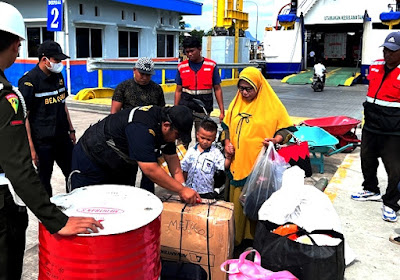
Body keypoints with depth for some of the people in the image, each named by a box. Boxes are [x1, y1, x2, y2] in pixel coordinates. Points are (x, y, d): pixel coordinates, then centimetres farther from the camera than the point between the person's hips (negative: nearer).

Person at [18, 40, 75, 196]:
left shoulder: (58, 76, 10)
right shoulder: (28, 81, -13)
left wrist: (71, 129, 19)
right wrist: (31, 147, -17)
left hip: (62, 137, 7)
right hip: (42, 141, -7)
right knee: (44, 179, 5)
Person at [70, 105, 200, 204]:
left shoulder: (165, 126, -9)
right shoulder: (141, 127, -37)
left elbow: (171, 157, 0)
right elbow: (150, 169, -38)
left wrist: (182, 185, -12)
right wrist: (182, 189, -32)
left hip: (118, 165, 9)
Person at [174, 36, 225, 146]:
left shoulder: (211, 65, 2)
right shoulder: (182, 67, 7)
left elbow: (217, 89, 4)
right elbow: (178, 90, 12)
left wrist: (222, 111, 1)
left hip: (203, 109, -1)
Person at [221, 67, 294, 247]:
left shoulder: (272, 105, -3)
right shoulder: (236, 103, 11)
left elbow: (286, 129, 0)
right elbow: (226, 125, 22)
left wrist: (276, 140, -19)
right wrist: (227, 141, 5)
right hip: (237, 162, 5)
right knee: (237, 200, 10)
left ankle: (256, 235, 17)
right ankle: (236, 236, 25)